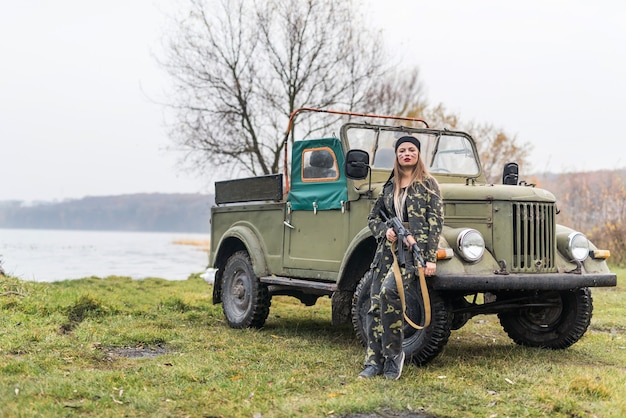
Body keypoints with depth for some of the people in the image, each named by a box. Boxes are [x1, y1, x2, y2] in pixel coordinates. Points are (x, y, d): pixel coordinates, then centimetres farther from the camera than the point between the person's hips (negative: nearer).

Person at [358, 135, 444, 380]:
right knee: (375, 303, -4)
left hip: (414, 249, -5)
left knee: (388, 291, -28)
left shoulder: (428, 185, 3)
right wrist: (385, 231, -2)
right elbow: (373, 218, 21)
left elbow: (435, 222, -3)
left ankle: (394, 353, -13)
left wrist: (431, 258, -11)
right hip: (387, 249, 5)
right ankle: (373, 362, 3)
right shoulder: (389, 187, 17)